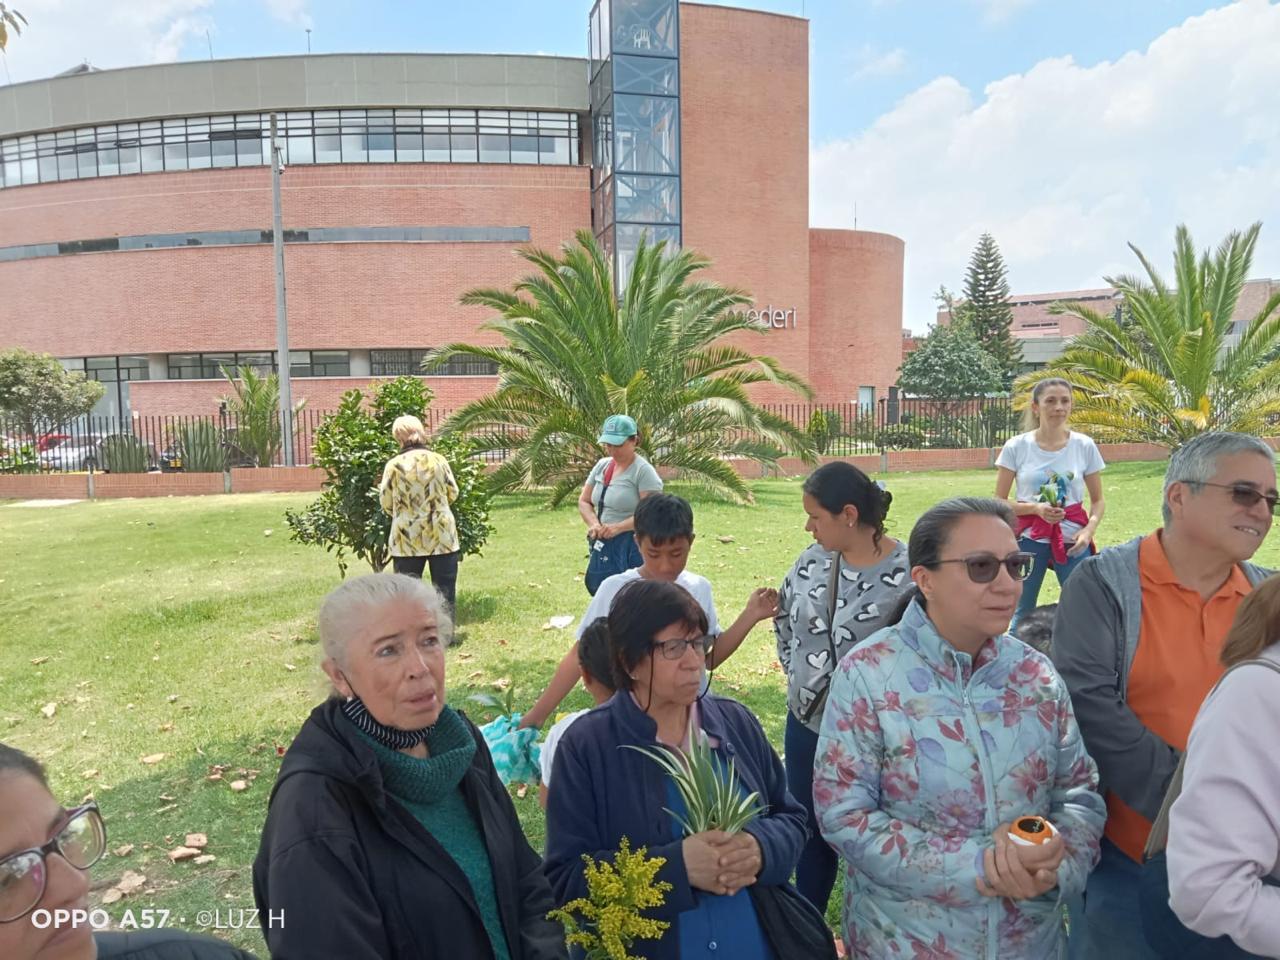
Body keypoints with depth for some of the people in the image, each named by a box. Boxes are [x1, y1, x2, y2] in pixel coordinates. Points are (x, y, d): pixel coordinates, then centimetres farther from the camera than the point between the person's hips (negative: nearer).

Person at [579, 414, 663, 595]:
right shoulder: (602, 465, 9)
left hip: (632, 548, -7)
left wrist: (618, 527, -24)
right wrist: (594, 524, -6)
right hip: (604, 547, 7)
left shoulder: (643, 471, -12)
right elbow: (583, 501, 13)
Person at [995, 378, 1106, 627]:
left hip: (1072, 538, 1)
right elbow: (999, 502, -1)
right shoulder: (1016, 447, -5)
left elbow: (1098, 500, 6)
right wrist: (1035, 508, -17)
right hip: (1029, 538, -1)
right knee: (1022, 613, 10)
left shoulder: (1084, 446, -1)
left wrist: (1088, 530, -12)